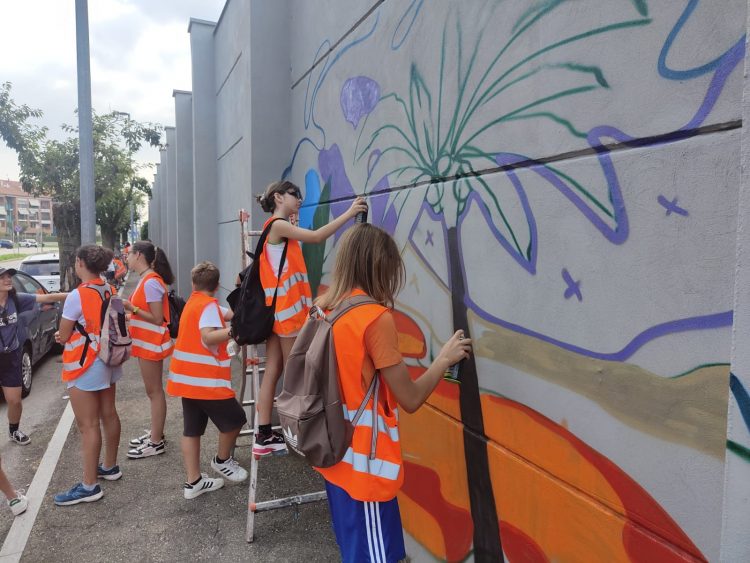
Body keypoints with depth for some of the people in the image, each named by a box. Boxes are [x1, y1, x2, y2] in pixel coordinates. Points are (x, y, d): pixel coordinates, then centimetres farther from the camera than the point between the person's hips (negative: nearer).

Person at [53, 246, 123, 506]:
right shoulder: (110, 291, 2)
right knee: (108, 415, 18)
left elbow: (63, 336, -12)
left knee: (88, 425, -1)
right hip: (108, 361, 8)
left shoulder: (77, 296, -21)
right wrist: (73, 332, 7)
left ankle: (89, 486, 7)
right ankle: (109, 467, 34)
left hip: (85, 366, -8)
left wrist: (66, 334, 9)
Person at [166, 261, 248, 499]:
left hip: (187, 378, 9)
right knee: (234, 418, 7)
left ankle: (193, 482, 17)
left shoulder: (193, 302, 14)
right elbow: (208, 337, -28)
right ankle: (222, 460, 25)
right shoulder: (209, 304, -13)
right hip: (205, 379, -9)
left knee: (191, 429, 11)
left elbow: (229, 314, 13)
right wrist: (235, 330, -36)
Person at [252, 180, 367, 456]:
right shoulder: (278, 225, -10)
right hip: (286, 309, -9)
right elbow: (316, 236, -20)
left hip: (279, 309, 9)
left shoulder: (281, 229, 19)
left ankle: (264, 436, 14)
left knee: (273, 371, 9)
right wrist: (349, 212, -18)